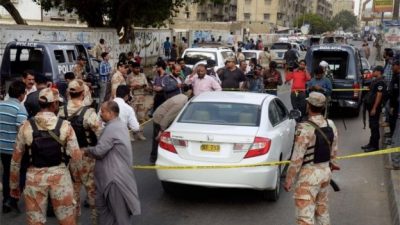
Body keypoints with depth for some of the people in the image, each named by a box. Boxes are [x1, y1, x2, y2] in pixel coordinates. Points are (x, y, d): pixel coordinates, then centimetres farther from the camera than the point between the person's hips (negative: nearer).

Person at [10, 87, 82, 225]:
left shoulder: (26, 126, -2)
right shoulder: (65, 126, -6)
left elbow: (16, 159, 3)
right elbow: (76, 156, -5)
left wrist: (14, 185, 14)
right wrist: (77, 176, 14)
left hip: (35, 176, 1)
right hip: (60, 175, -1)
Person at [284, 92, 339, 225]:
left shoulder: (305, 129, -21)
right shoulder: (331, 125, 1)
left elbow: (297, 158, -19)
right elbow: (334, 151, 12)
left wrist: (289, 180, -11)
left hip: (309, 175, -7)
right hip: (325, 171, 8)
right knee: (322, 209, 23)